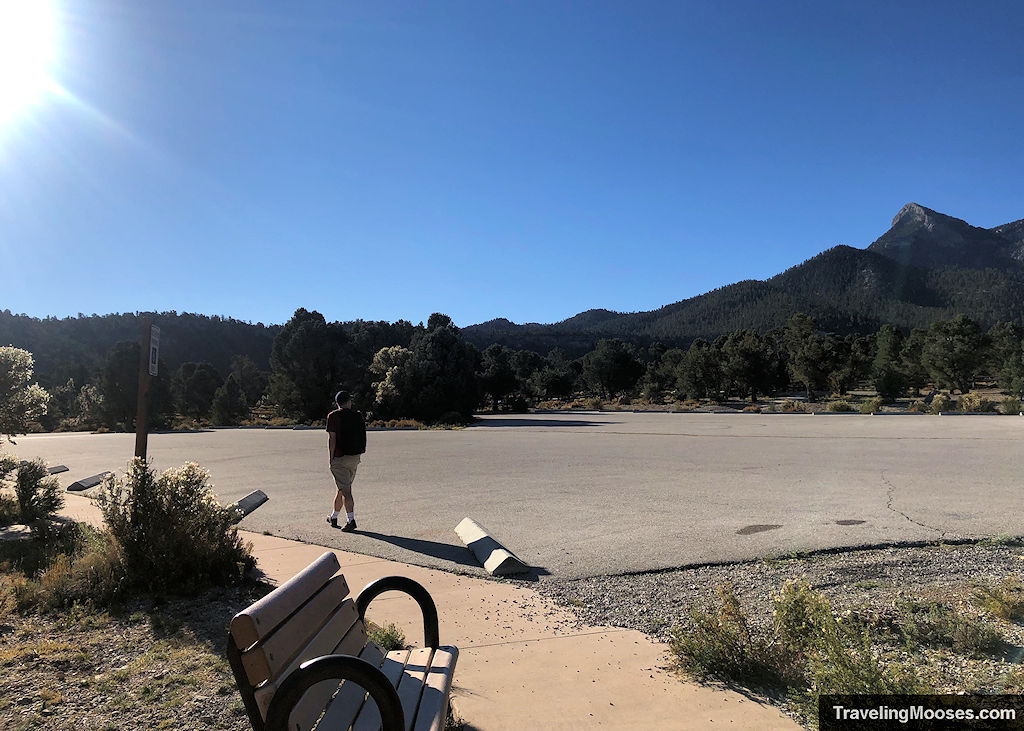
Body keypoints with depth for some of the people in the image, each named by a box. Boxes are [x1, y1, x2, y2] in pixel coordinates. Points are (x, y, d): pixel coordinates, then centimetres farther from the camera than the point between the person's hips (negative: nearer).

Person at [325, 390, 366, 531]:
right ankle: (334, 517, 29)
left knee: (345, 490, -6)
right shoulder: (358, 416, 7)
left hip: (340, 457, -5)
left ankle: (351, 520, -12)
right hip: (355, 457, 5)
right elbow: (362, 437, 6)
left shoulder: (333, 416, -6)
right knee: (343, 488, 16)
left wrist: (331, 457, -6)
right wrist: (357, 454, 13)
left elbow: (332, 439, -11)